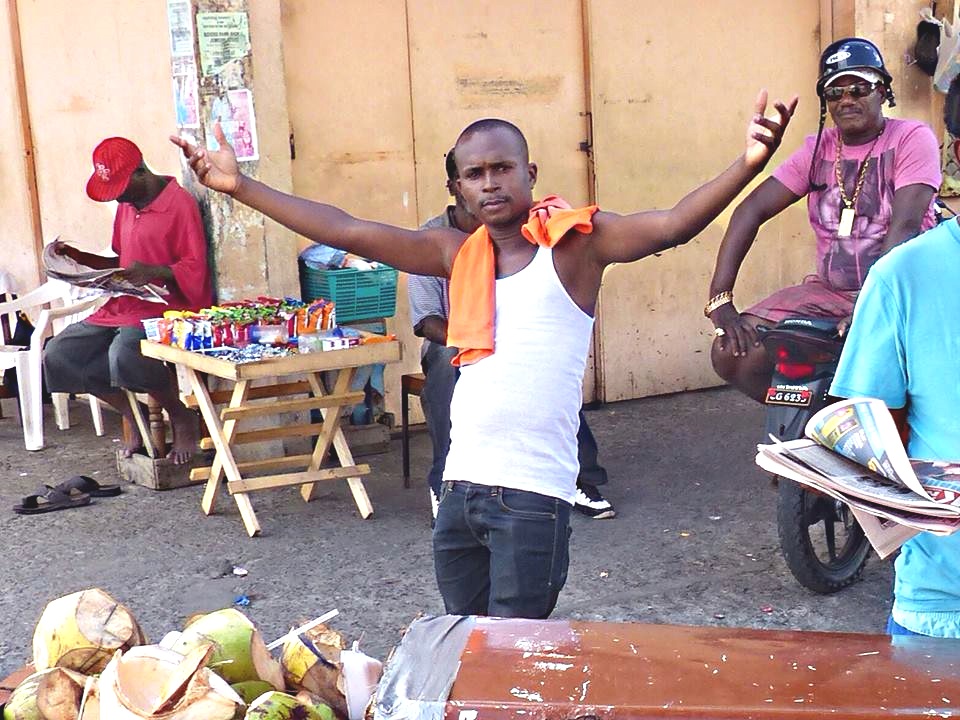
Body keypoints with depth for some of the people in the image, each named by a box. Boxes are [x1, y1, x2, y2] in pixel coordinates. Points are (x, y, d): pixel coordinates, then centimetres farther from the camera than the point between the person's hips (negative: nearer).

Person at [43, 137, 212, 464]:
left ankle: (181, 417, -10)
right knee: (58, 354, -7)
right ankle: (135, 416, 5)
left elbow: (194, 270, -13)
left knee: (125, 354, -37)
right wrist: (77, 256, 13)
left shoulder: (180, 204, -10)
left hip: (167, 307, -9)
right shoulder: (126, 205, 17)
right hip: (123, 306, 9)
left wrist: (153, 272, -30)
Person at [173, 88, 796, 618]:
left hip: (534, 494, -6)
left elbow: (672, 226, -18)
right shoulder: (458, 253, 10)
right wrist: (239, 186, 9)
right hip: (460, 488, 6)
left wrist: (749, 164, -35)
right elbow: (347, 232, 10)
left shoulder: (574, 241, -4)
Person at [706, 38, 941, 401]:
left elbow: (904, 226, -18)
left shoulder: (911, 138, -6)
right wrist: (720, 300, -14)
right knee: (731, 354, -12)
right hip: (828, 291, 5)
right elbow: (752, 210, -1)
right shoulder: (817, 148, 7)